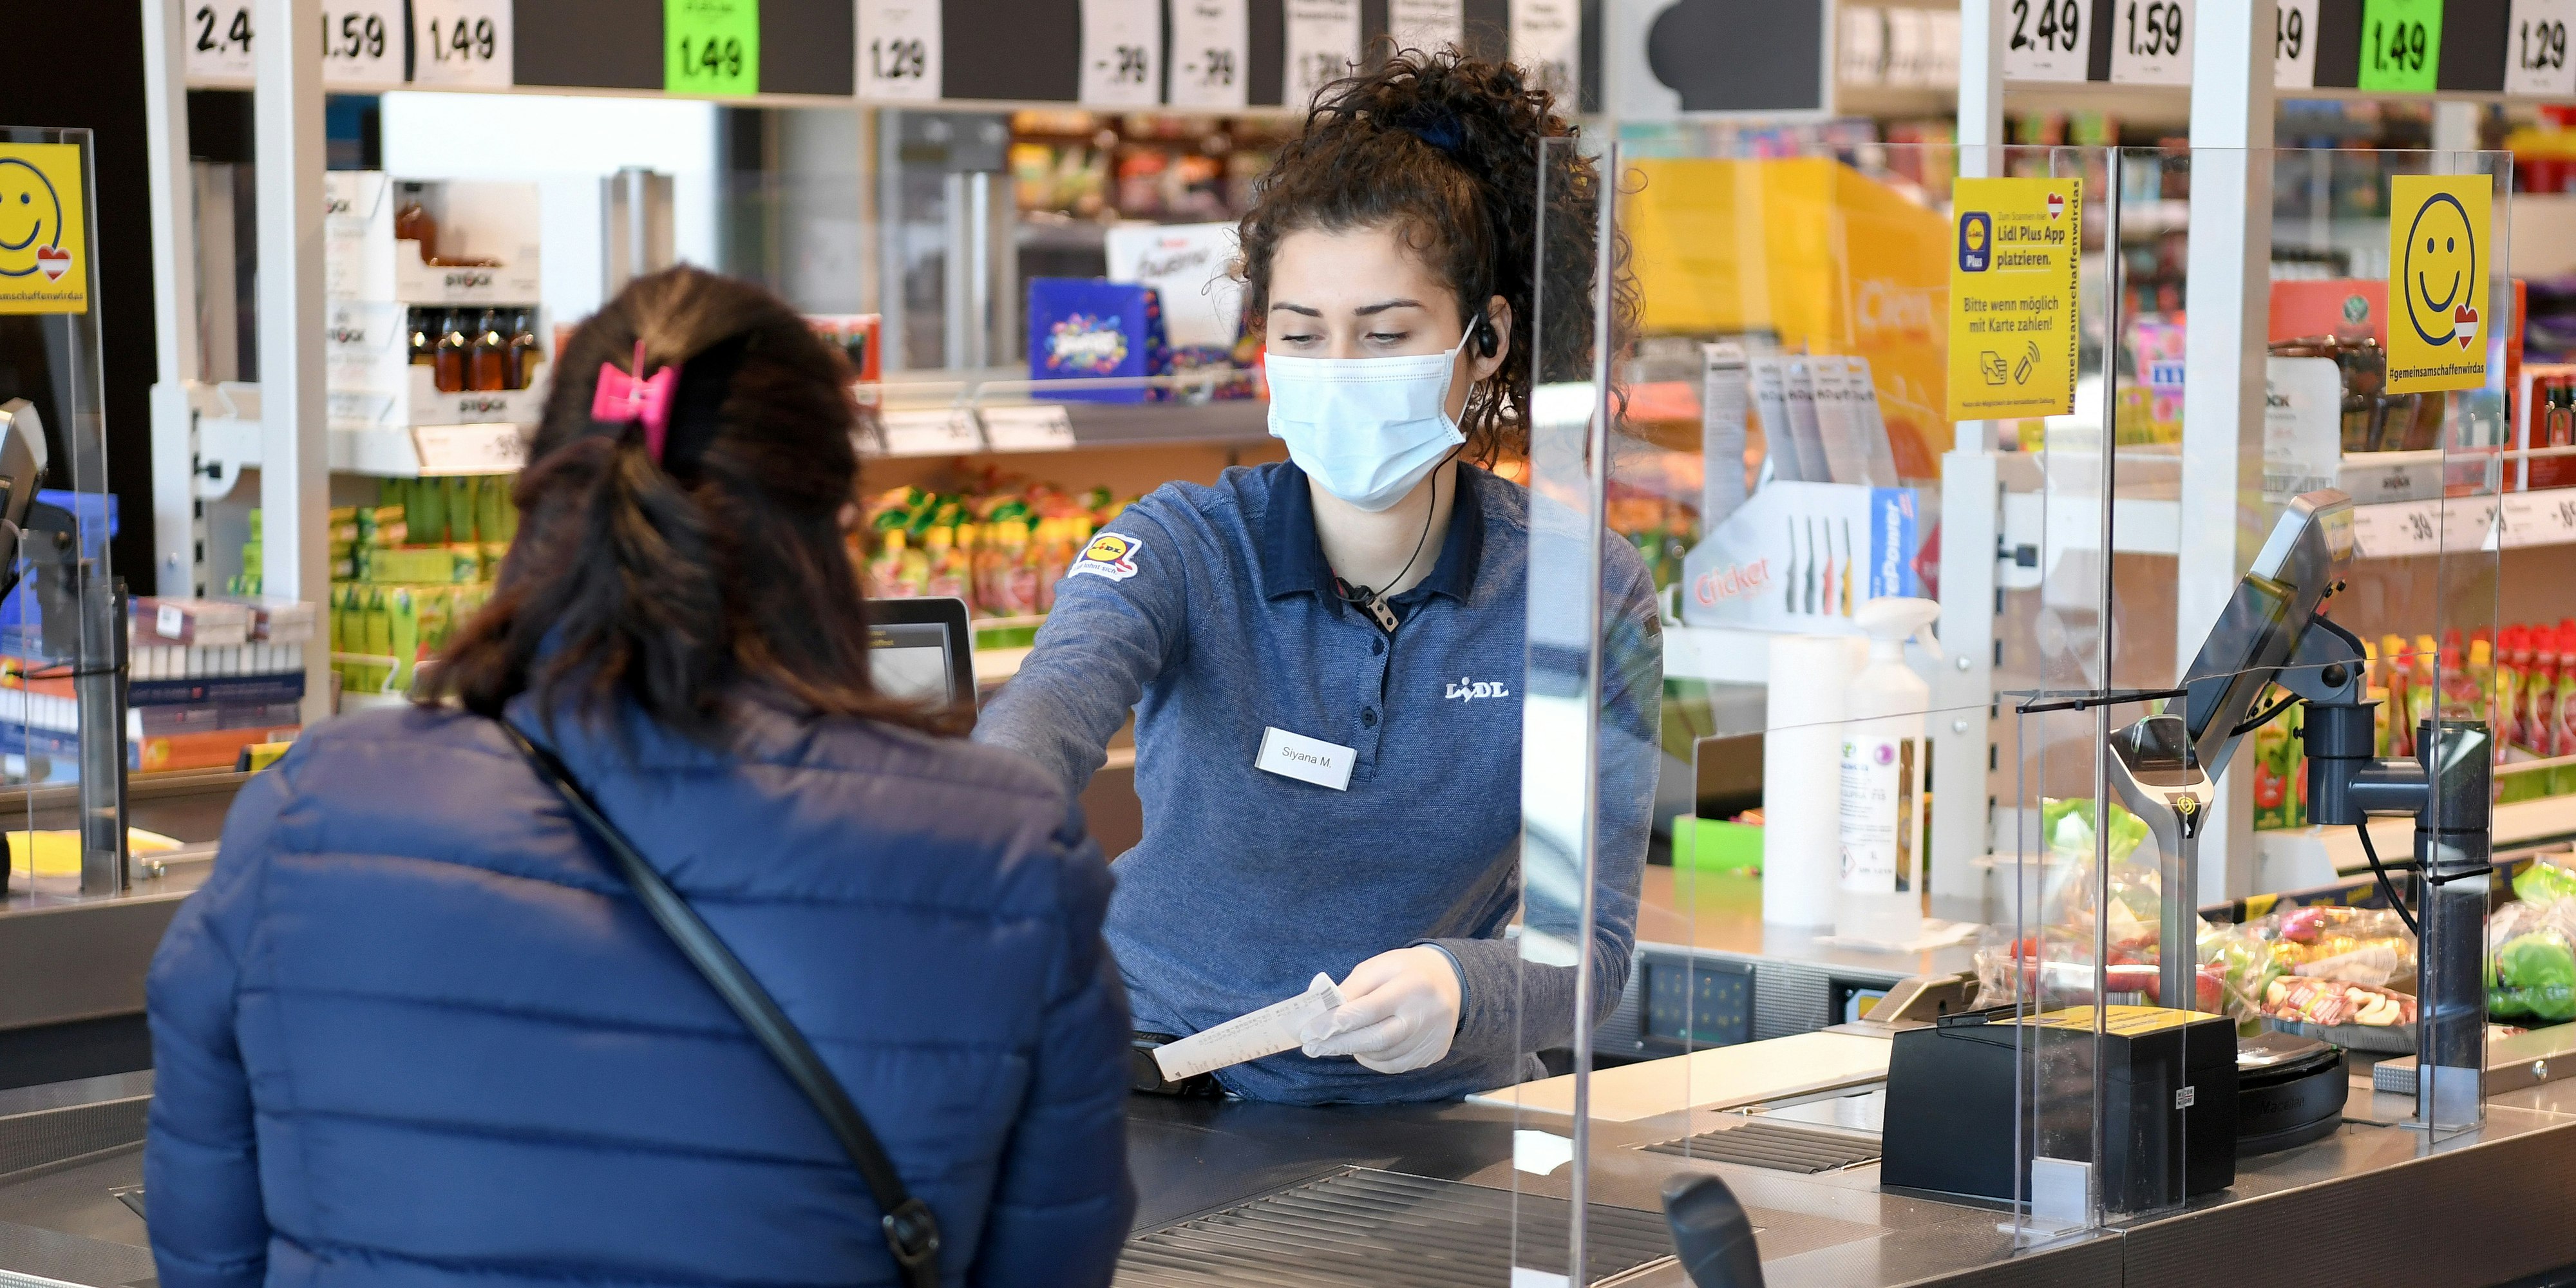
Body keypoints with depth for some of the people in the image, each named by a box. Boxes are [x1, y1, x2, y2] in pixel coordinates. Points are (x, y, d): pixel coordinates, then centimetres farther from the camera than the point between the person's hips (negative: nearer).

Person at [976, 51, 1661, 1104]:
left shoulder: (1588, 599, -3)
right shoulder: (1183, 546, -5)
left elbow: (1590, 939, -7)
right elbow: (1059, 695, -28)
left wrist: (1460, 991, -31)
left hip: (1436, 1102, 1)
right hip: (1167, 1077, -1)